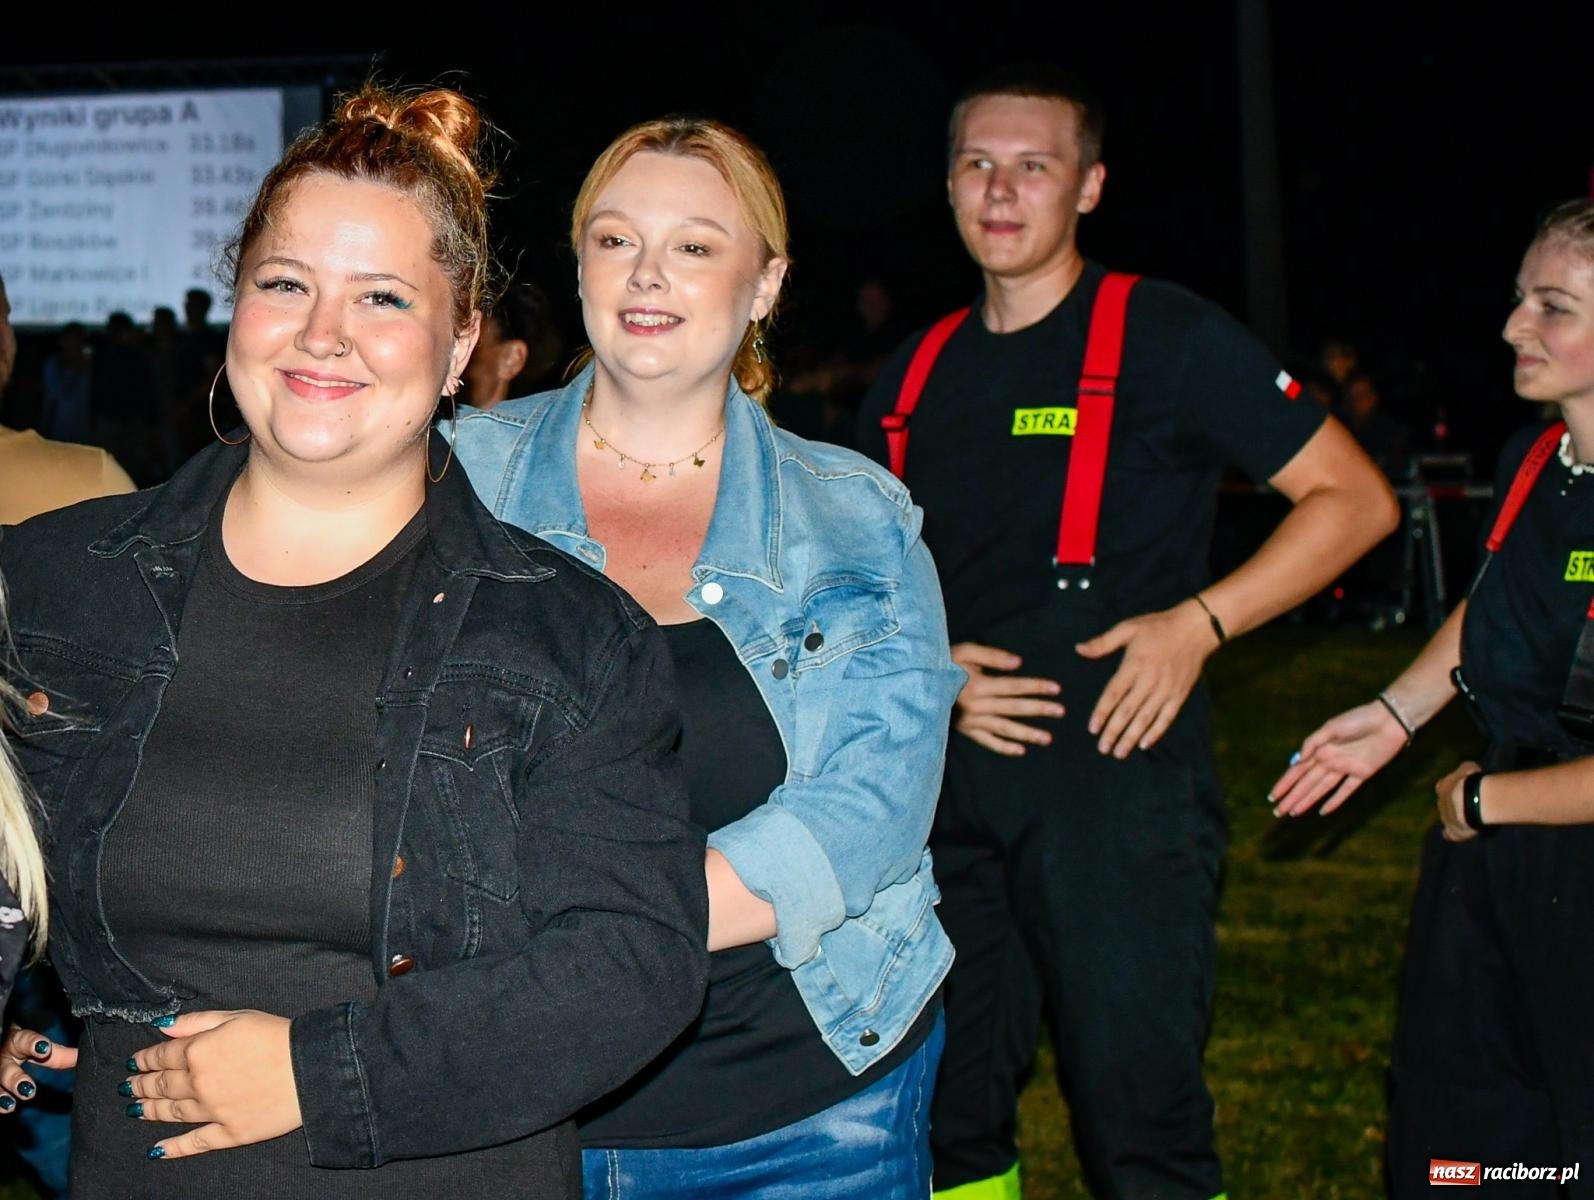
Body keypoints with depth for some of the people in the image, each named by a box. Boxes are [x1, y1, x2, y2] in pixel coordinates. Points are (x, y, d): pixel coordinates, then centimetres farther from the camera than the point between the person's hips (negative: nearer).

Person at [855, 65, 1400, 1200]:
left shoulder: (1166, 336, -1)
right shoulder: (917, 374, 13)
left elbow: (1356, 499, -2)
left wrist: (1198, 622, -12)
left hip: (1118, 771, -5)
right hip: (950, 785, 5)